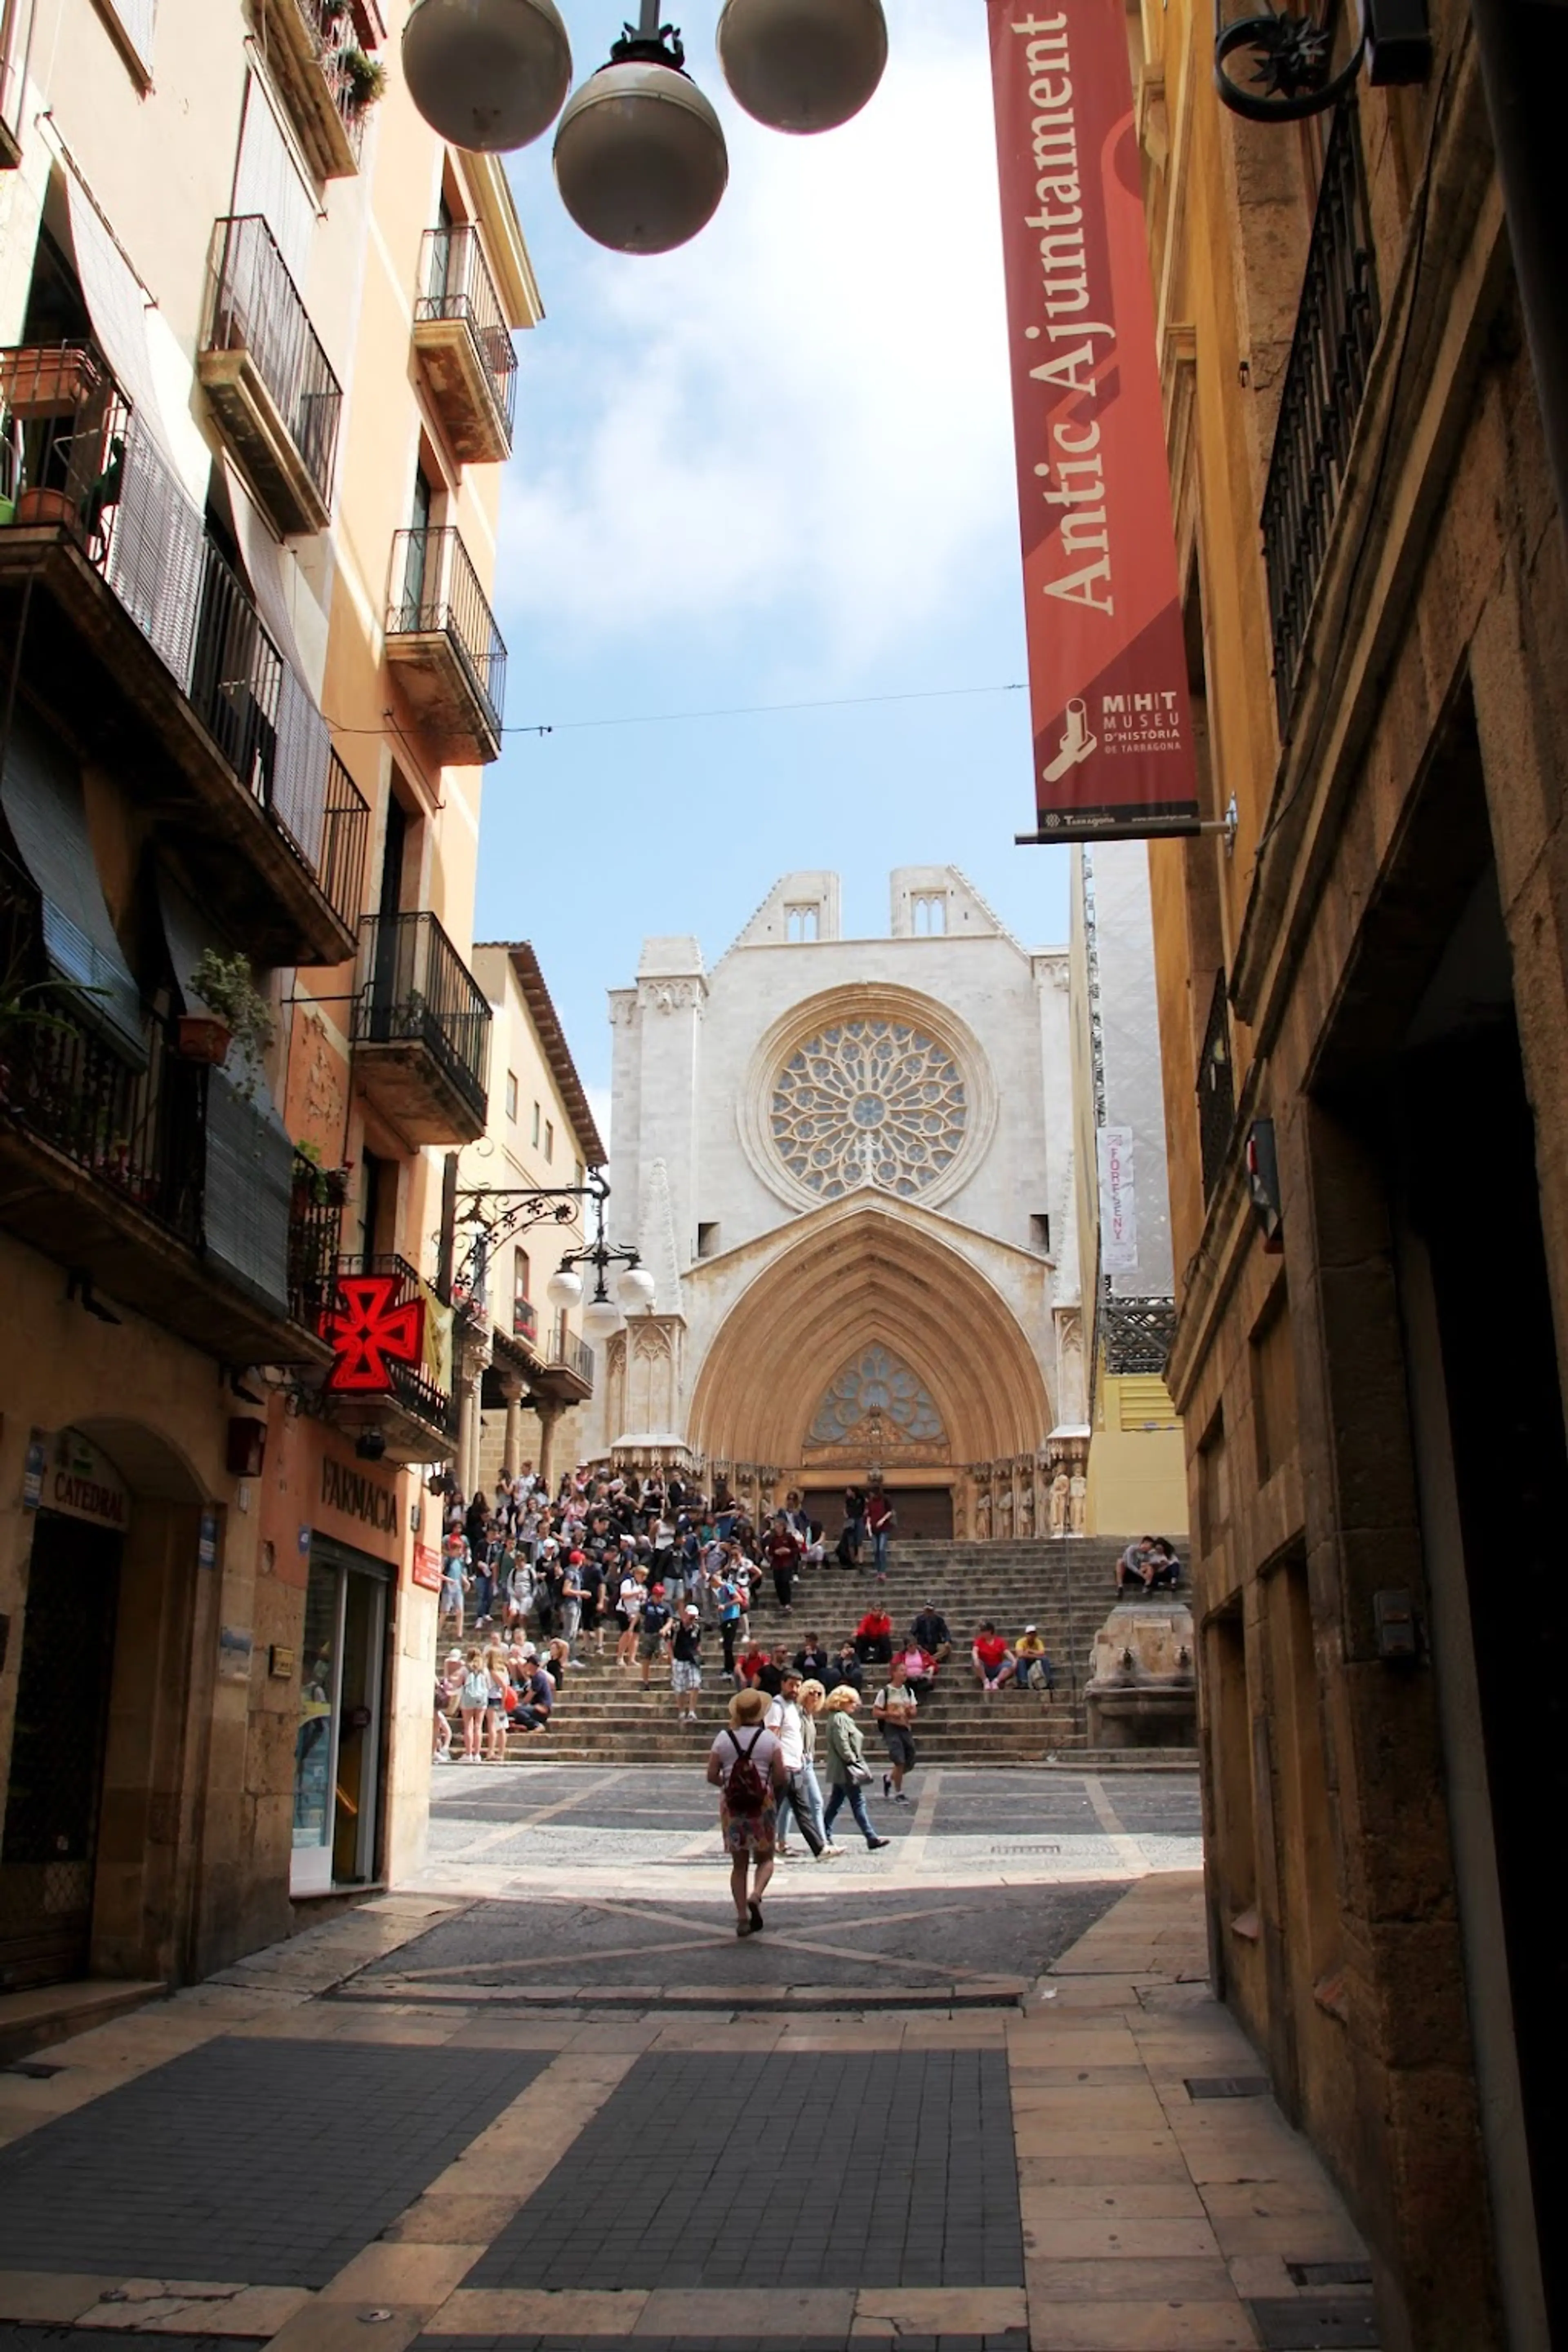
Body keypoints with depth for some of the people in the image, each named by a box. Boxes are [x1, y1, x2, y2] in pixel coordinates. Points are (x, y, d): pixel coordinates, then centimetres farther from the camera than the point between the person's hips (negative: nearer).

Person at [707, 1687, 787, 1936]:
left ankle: (742, 1917, 7)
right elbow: (781, 1777, -8)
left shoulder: (724, 1738, -2)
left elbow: (712, 1777, -4)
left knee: (739, 1864, 12)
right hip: (763, 1805, -2)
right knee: (765, 1859, 14)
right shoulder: (769, 1738, -7)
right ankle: (756, 1895, -13)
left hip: (732, 1806, 2)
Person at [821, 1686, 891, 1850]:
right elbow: (842, 1745, -23)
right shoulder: (840, 1719, -16)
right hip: (846, 1770, -11)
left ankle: (825, 1838, 17)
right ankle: (871, 1838, -5)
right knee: (858, 1804, -7)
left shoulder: (843, 1718, 17)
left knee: (835, 1803, 13)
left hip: (840, 1771, 11)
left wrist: (857, 1762, 16)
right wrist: (853, 1761, -17)